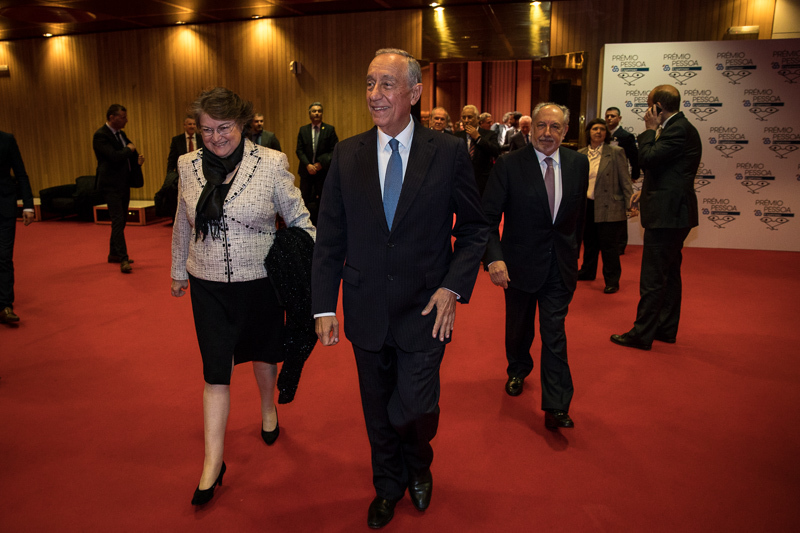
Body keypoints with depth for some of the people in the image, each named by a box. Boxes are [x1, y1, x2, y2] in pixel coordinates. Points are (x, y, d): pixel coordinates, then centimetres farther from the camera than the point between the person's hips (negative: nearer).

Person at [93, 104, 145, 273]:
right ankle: (123, 259, -14)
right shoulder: (100, 135, -14)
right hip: (111, 185, -9)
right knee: (118, 221, -12)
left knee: (121, 220, 15)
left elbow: (128, 155, 21)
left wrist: (137, 159, -1)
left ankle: (114, 254, 28)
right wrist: (129, 149, -9)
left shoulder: (121, 134, 14)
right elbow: (114, 156, -26)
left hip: (124, 183, 9)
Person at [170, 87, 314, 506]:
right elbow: (182, 226, 13)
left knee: (263, 352, 19)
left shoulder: (271, 163, -10)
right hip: (209, 285, 2)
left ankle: (268, 409, 50)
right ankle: (213, 463, 15)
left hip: (259, 282, -1)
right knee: (215, 370, 3)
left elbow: (299, 220, -4)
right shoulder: (189, 166, 0)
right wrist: (178, 271, 21)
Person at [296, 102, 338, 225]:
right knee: (304, 199, 0)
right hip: (307, 170, 2)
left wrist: (321, 163, -13)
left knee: (321, 200, 2)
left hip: (323, 170, -2)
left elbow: (335, 150, -4)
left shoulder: (329, 129, 2)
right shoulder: (303, 130, 9)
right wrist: (307, 165, -13)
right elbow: (299, 150, 3)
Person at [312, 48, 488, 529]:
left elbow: (474, 227, 0)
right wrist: (324, 307, -1)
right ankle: (388, 486, 44)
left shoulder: (449, 152, -5)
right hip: (366, 310, 3)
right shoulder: (347, 155, 0)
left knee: (416, 408, -1)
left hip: (425, 310, -2)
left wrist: (454, 286, -12)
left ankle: (418, 467, 36)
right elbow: (330, 238, 2)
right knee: (378, 413, 16)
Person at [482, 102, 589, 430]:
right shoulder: (509, 165, -11)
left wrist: (574, 249, 15)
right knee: (519, 328, 18)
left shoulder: (578, 163, 0)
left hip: (561, 266, 1)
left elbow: (579, 212, 11)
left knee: (554, 333, -1)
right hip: (520, 264, -1)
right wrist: (494, 257, -26)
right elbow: (488, 216, -14)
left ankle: (556, 406, 6)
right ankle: (517, 371, 47)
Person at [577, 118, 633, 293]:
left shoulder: (616, 152, -4)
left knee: (608, 244, -3)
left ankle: (612, 281, 8)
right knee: (589, 242, 16)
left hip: (608, 207, -4)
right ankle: (587, 271, 34)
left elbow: (625, 180, -4)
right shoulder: (581, 154, 8)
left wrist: (630, 203, -9)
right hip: (587, 205, 4)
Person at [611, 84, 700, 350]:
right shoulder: (680, 127, 15)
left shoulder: (678, 130, -17)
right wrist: (647, 189, 15)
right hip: (674, 212, 11)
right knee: (669, 273, 17)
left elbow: (647, 159, -23)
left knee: (652, 278, -5)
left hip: (667, 214, -11)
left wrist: (650, 130, -10)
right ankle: (666, 328, 27)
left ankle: (642, 334, 2)